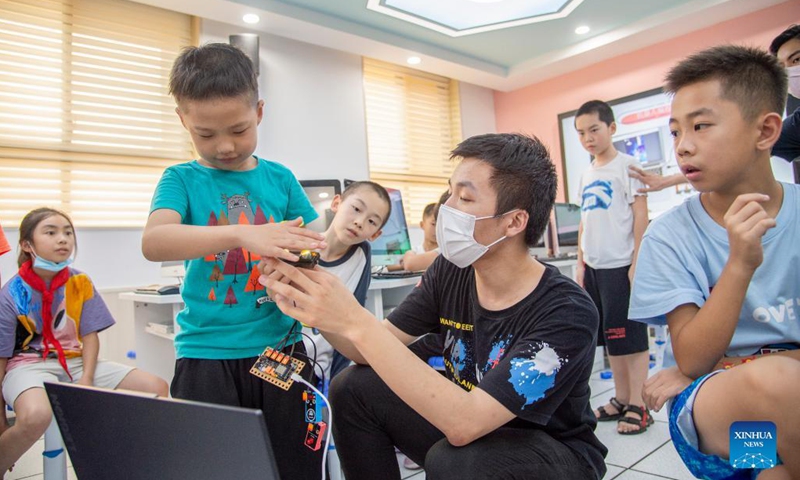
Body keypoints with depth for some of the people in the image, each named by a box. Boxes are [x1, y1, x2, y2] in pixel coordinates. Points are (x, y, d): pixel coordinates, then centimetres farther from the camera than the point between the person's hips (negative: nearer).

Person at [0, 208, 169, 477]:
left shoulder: (80, 283, 0)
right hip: (29, 365, -4)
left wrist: (86, 380, -14)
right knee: (36, 415, -39)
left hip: (75, 362, 4)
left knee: (157, 389, -12)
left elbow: (90, 335, 1)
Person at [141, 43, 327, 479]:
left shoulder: (280, 178, 5)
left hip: (279, 345, 2)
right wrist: (243, 234, -36)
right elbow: (153, 242, -20)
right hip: (206, 353, -1)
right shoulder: (183, 179, -1)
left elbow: (310, 248, 7)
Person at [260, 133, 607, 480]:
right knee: (354, 389, -8)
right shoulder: (450, 271, -11)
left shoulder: (567, 313, -28)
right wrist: (311, 306, -26)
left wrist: (356, 322, -41)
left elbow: (465, 423, -37)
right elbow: (372, 350, -7)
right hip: (464, 421, 5)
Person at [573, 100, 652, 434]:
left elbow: (641, 215, -9)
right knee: (609, 336, 12)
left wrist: (636, 263, -15)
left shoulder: (626, 165, -5)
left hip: (621, 265, -7)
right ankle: (621, 399, 24)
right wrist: (581, 262, 11)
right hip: (594, 266, 7)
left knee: (630, 335, -1)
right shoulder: (586, 175, 14)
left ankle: (638, 405, 9)